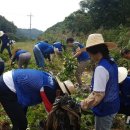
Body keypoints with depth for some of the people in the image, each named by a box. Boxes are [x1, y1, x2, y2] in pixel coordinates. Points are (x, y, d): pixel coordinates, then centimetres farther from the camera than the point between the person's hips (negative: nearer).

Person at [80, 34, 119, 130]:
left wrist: (85, 105, -15)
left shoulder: (101, 68, -28)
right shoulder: (111, 62, 1)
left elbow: (98, 94, -29)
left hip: (105, 109, -8)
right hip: (113, 105, 8)